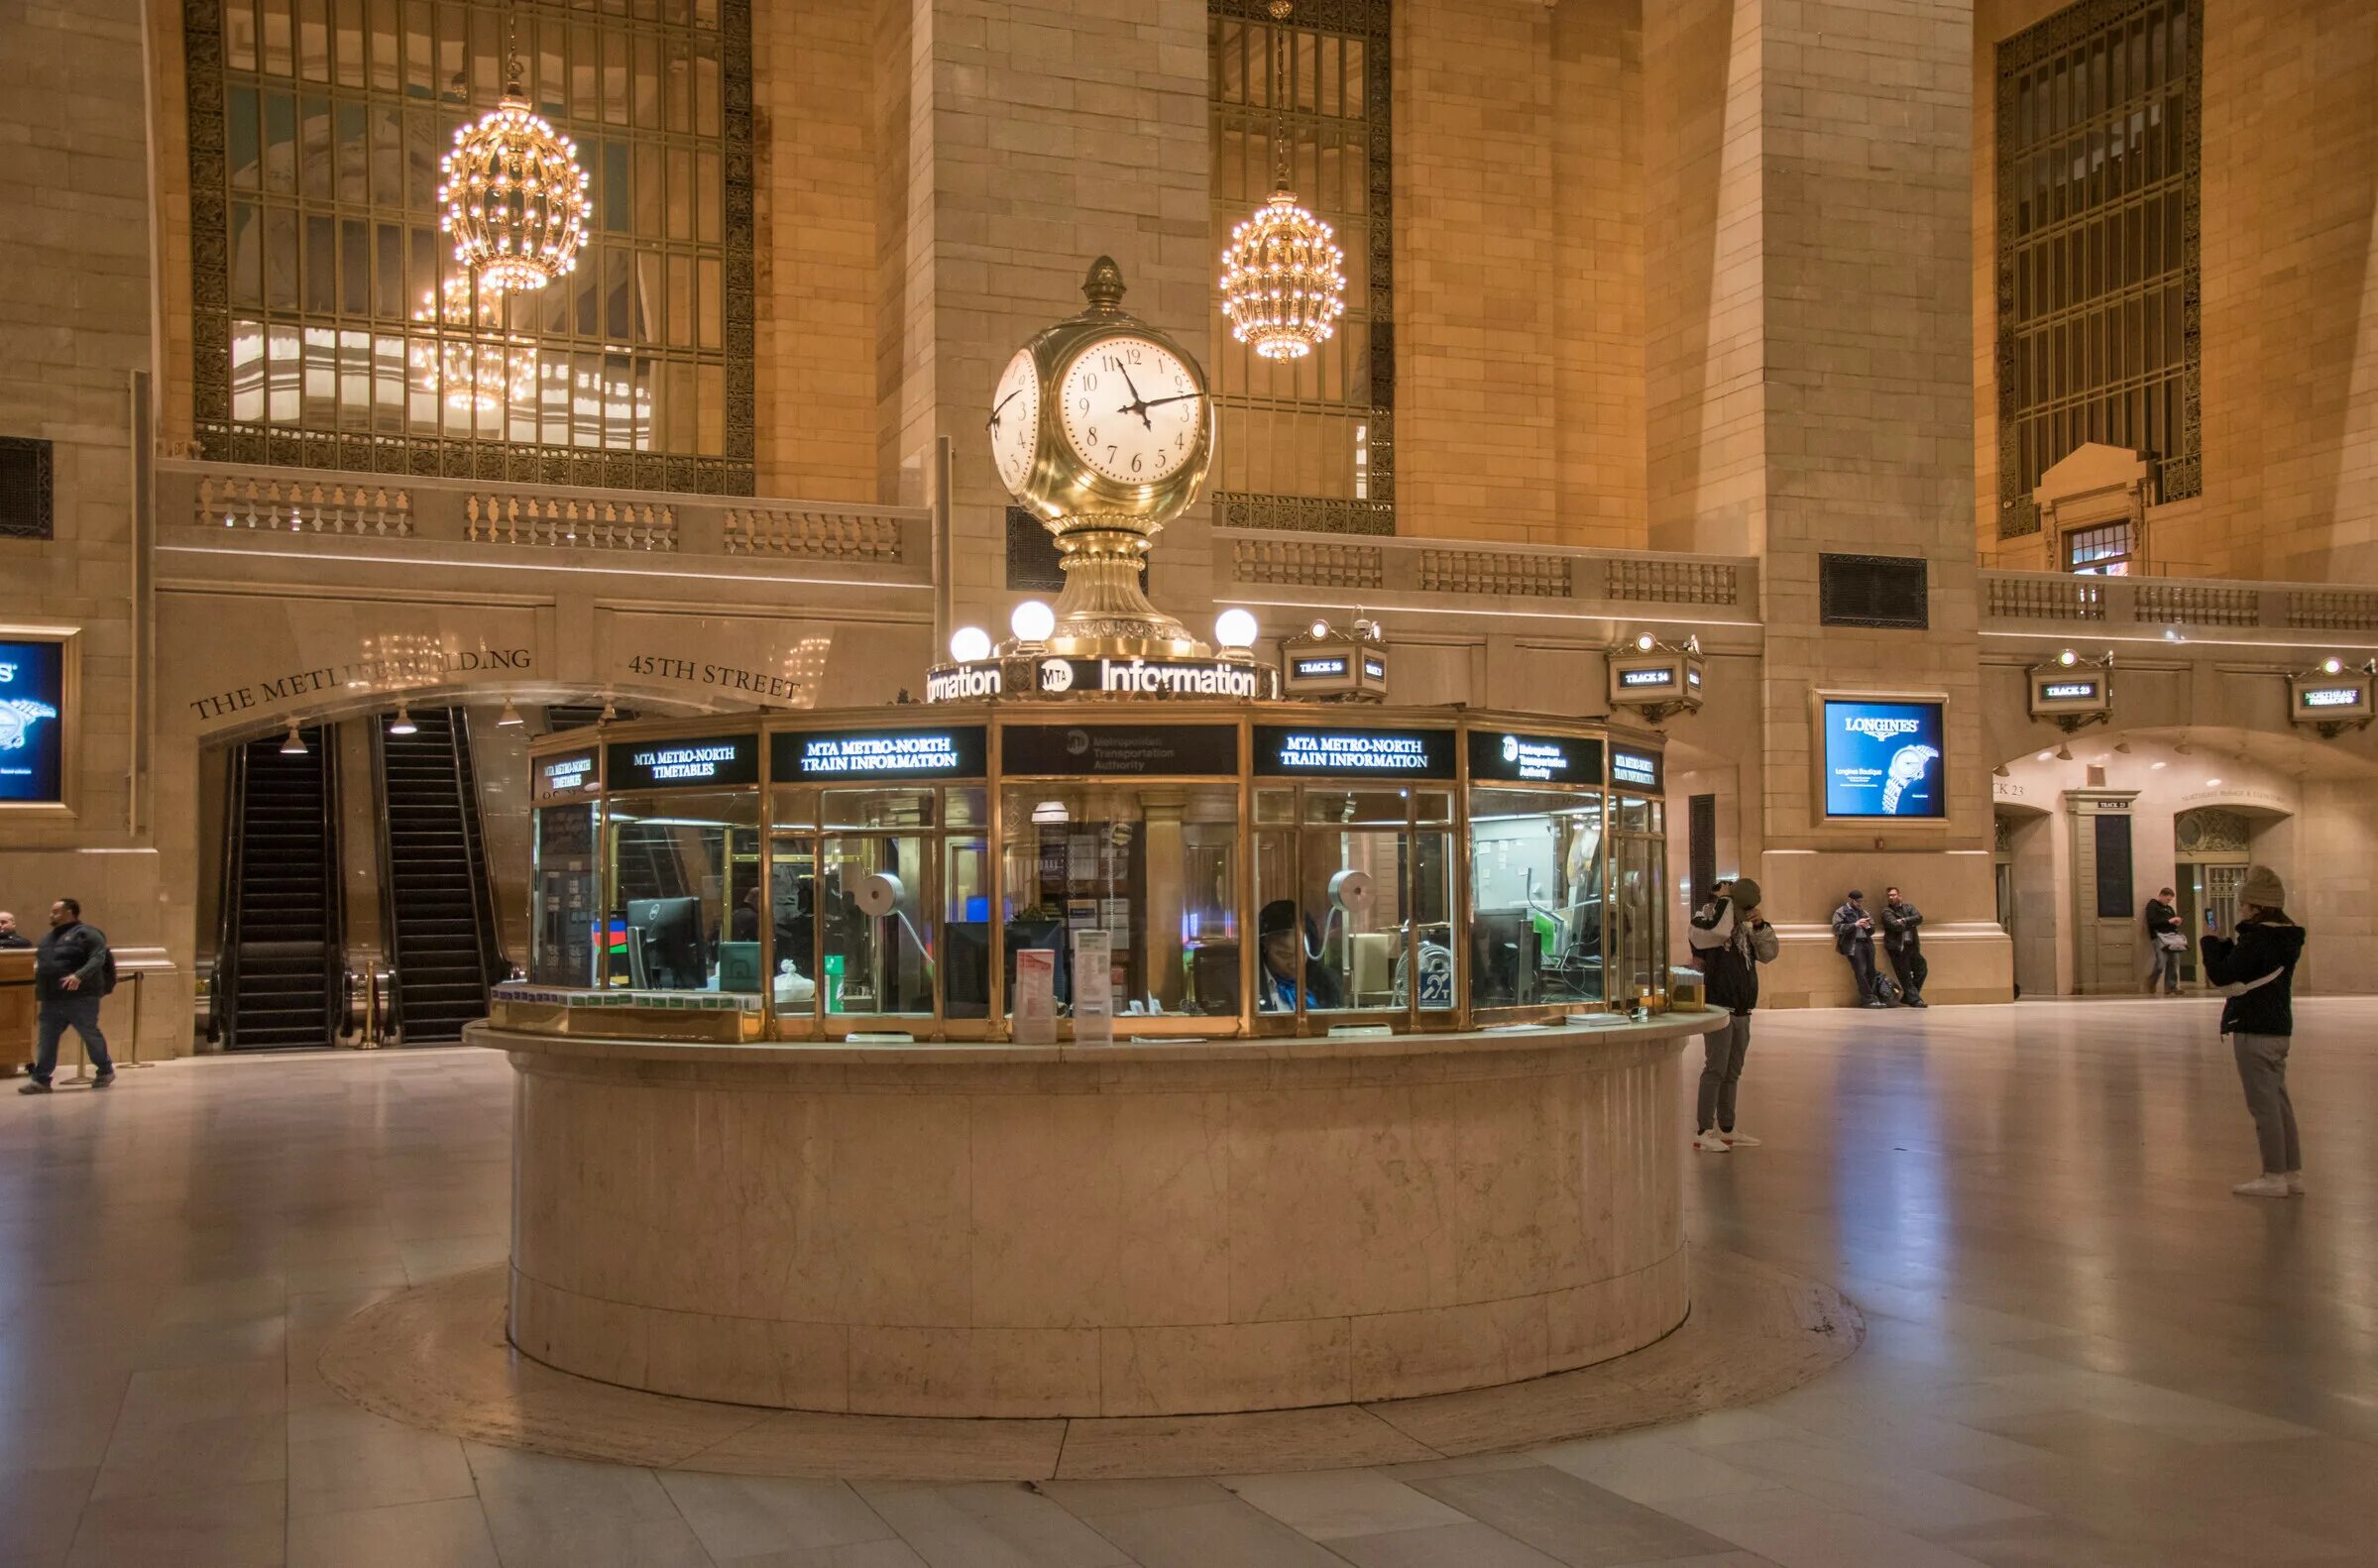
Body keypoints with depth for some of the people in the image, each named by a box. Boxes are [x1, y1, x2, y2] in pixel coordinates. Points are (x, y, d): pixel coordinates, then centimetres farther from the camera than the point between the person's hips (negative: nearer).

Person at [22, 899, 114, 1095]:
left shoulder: (87, 933, -6)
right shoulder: (49, 939, 19)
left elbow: (97, 959, -18)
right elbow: (41, 966, 26)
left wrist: (79, 976, -32)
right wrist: (38, 994, 21)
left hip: (80, 998, -7)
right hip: (51, 1000, 7)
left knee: (90, 1035, 3)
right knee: (46, 1040, 1)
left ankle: (106, 1070, 19)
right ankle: (40, 1079, 1)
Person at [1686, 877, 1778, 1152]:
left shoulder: (1744, 929, 17)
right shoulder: (1702, 924, -8)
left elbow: (1768, 954, 13)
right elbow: (1719, 930, -31)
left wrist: (1760, 926, 0)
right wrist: (1724, 899, -16)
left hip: (1742, 1012, 8)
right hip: (1719, 1008, -8)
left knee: (1732, 1072, 13)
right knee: (1715, 1070, -10)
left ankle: (1726, 1130, 20)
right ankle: (1702, 1133, -9)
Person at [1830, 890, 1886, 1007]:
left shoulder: (1863, 912, 24)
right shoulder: (1840, 912, 6)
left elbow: (1872, 930, 26)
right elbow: (1837, 928, -8)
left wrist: (1868, 927, 2)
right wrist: (1855, 924, -15)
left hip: (1867, 943, 6)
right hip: (1853, 944, -6)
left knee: (1871, 972, -1)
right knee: (1861, 972, -13)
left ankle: (1876, 997, 3)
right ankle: (1869, 999, -11)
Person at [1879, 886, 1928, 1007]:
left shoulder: (1908, 907, 13)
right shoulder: (1887, 912, -1)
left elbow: (1919, 918, -5)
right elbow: (1895, 926, -16)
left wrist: (1904, 921, -16)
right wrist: (1911, 923, -5)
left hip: (1912, 945, 5)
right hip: (1897, 947, -5)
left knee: (1922, 970, 5)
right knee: (1905, 975, -4)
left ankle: (1908, 997, 16)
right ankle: (1914, 1000, 1)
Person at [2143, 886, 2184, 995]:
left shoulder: (2169, 908, 25)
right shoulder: (2152, 905, 0)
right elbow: (2152, 921, -13)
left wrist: (2176, 922, 6)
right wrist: (2168, 921, -15)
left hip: (2172, 936, 7)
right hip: (2159, 936, -7)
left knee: (2174, 962, -1)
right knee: (2161, 962, -17)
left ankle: (2171, 987, 4)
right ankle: (2151, 984, 4)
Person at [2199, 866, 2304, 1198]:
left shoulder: (2256, 938, -17)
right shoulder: (2287, 937, 11)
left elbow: (2221, 975, -16)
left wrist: (2210, 942, -3)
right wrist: (2224, 943, 7)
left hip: (2253, 1030, -9)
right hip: (2279, 1027, 9)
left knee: (2263, 1103, -5)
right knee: (2279, 1100, 13)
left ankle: (2274, 1176, -3)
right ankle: (2293, 1174, 17)